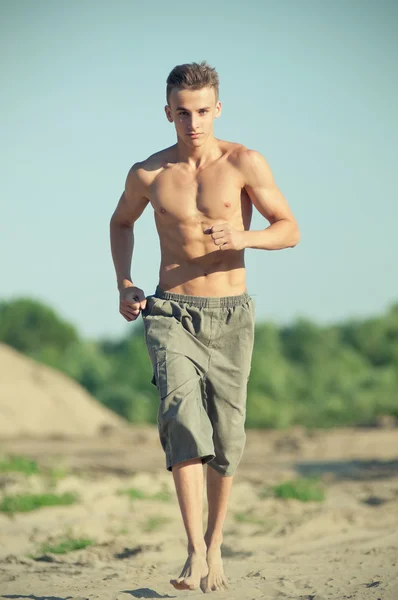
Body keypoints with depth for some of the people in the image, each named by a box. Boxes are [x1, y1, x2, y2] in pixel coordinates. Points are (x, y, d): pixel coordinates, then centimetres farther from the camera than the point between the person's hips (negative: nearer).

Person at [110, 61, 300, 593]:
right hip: (172, 313, 0)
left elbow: (290, 230, -1)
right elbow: (122, 222, 22)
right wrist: (124, 284, 8)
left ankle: (214, 546, 25)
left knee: (226, 437, 4)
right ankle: (194, 553, -27)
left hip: (230, 315, 0)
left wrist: (245, 237, -22)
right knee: (182, 413, -22)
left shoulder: (245, 163, -4)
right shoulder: (148, 174, 1)